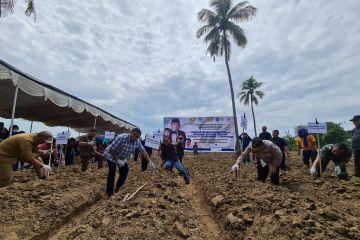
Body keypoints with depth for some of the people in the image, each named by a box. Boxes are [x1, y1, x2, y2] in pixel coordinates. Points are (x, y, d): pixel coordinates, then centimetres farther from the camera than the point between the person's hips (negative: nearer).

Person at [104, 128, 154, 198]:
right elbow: (111, 150, -31)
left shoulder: (137, 142, -17)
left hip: (122, 157, 7)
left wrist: (150, 162, -24)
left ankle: (118, 188, 25)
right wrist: (118, 160, -29)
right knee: (112, 171, -19)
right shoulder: (121, 138, -36)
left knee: (125, 170, 4)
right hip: (111, 154, -6)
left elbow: (144, 152, -13)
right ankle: (109, 192, -6)